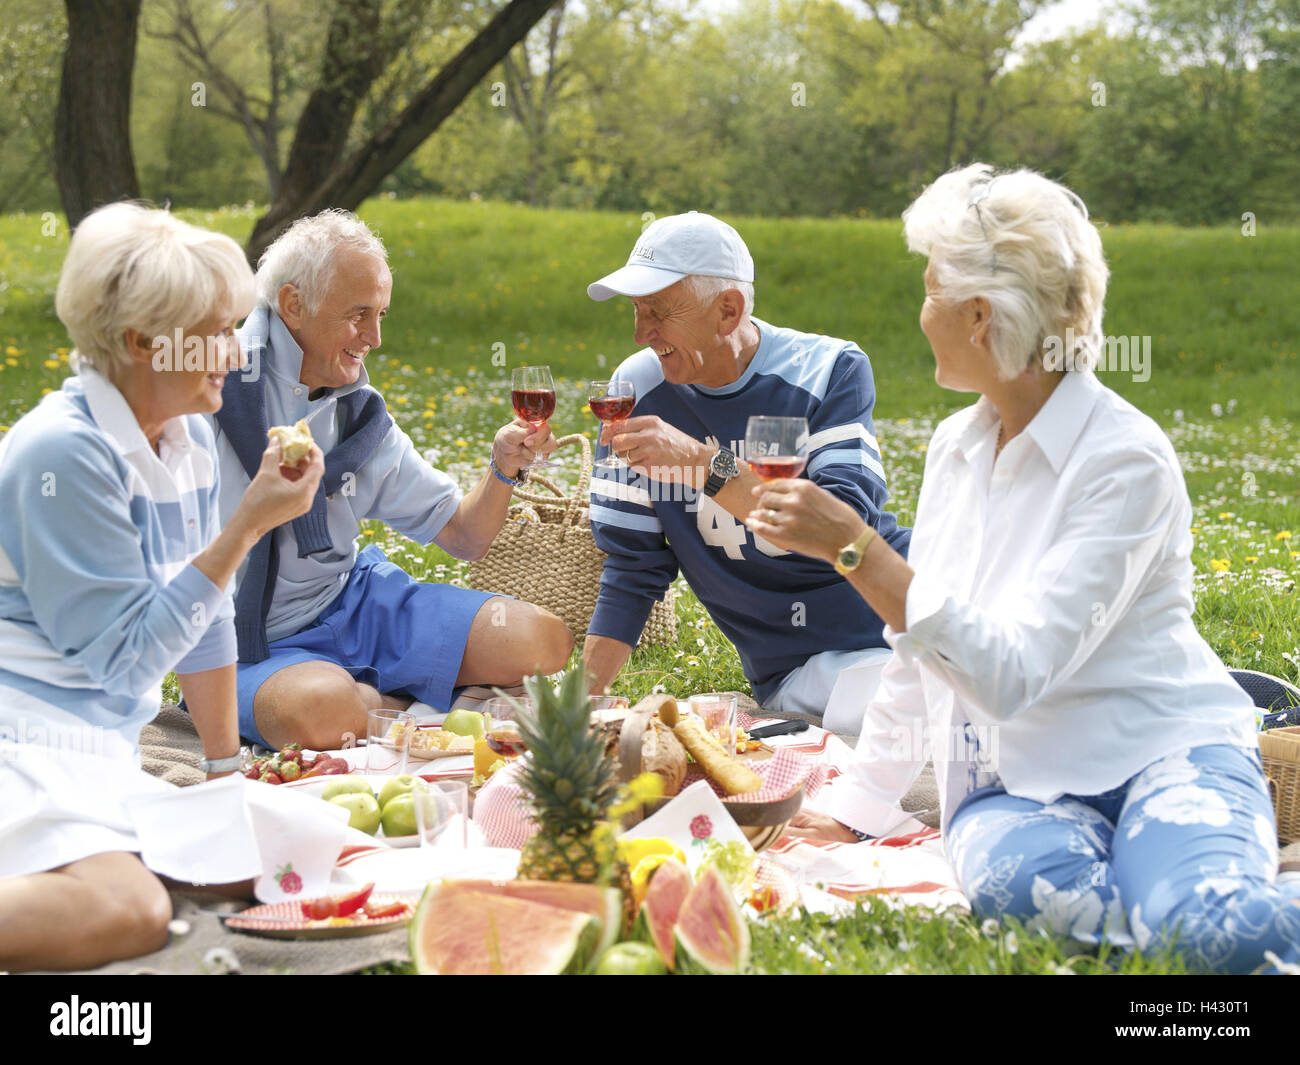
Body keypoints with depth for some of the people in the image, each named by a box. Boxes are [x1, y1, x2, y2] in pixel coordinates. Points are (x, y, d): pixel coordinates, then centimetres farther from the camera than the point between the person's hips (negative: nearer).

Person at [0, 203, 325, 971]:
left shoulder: (188, 439, 9)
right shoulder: (65, 454, -17)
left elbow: (204, 618, 18)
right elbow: (127, 657, -17)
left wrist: (226, 765, 20)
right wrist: (248, 526, -19)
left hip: (107, 743, 9)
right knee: (123, 911, -32)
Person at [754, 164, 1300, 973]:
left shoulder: (1128, 460, -14)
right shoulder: (957, 446, 9)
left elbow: (1011, 672, -23)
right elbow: (919, 644, 19)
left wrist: (853, 546, -25)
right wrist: (857, 809, 19)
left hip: (1160, 749, -5)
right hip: (1017, 777, 5)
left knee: (1225, 927, -37)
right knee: (1013, 879, -33)